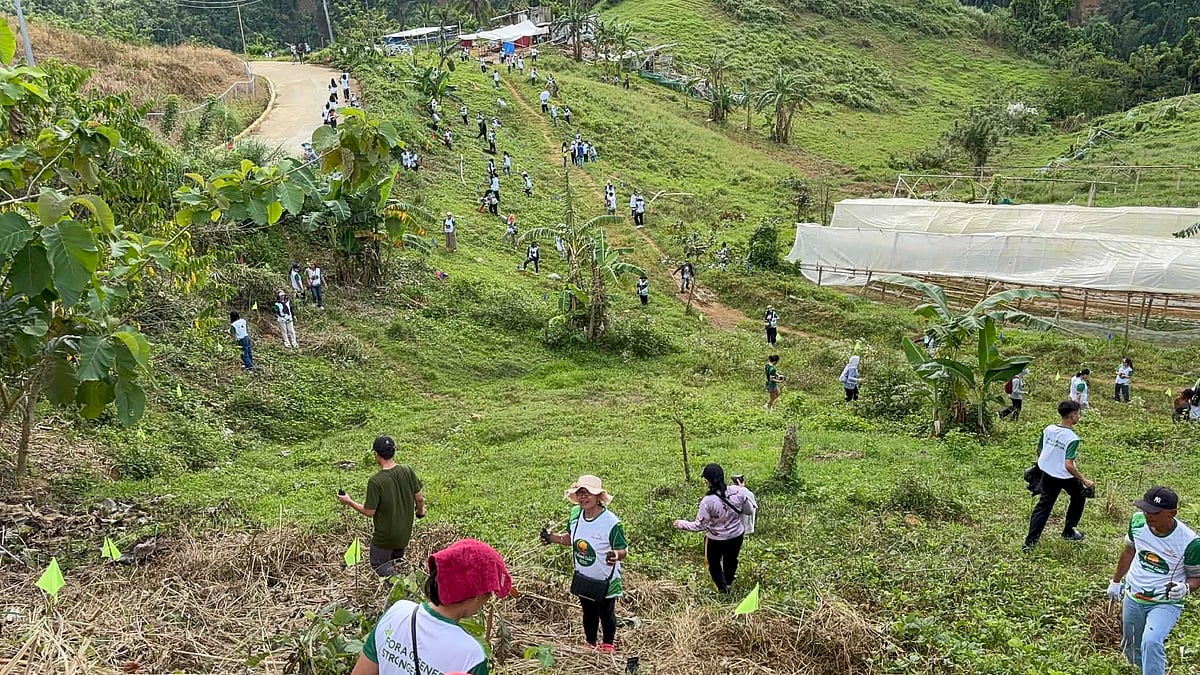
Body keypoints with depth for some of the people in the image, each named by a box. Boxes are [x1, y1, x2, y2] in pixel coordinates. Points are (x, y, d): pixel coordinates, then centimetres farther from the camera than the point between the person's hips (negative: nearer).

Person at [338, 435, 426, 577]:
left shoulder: (375, 481, -25)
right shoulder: (407, 470, -12)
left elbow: (369, 512, -17)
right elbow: (419, 498, -3)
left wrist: (349, 502, -3)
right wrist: (421, 511, 19)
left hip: (384, 536, -5)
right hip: (405, 532, 5)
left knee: (379, 566, 13)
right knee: (397, 561, 30)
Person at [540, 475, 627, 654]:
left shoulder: (611, 522, -26)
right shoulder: (575, 514, -8)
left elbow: (623, 550, -21)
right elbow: (570, 538, 9)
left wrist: (616, 555, -43)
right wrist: (552, 538, -7)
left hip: (605, 580, -5)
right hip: (583, 578, 5)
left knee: (606, 613, 14)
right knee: (588, 612, 23)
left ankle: (608, 644, 37)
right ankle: (590, 643, 43)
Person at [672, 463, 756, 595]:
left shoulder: (707, 502, -32)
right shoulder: (737, 491, -23)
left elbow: (699, 526, -22)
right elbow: (748, 509, -6)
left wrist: (682, 524, -6)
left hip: (716, 540, -4)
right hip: (737, 536, 4)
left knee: (714, 563, 27)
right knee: (731, 560, 32)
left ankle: (723, 589, 41)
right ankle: (728, 582, 57)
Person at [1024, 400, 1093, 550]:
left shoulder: (1048, 429, -5)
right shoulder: (1072, 438, -23)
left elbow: (1039, 452, 6)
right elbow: (1068, 465, -29)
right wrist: (1084, 481, -20)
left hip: (1047, 474, 5)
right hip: (1066, 476, -5)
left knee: (1044, 505, 10)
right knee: (1079, 497, 25)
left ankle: (1030, 541, 4)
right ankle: (1068, 532, 33)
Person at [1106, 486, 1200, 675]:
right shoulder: (1138, 521, -12)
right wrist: (1116, 581, 18)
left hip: (1166, 603, -5)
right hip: (1132, 598, 5)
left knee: (1151, 643, -30)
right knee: (1132, 648, 18)